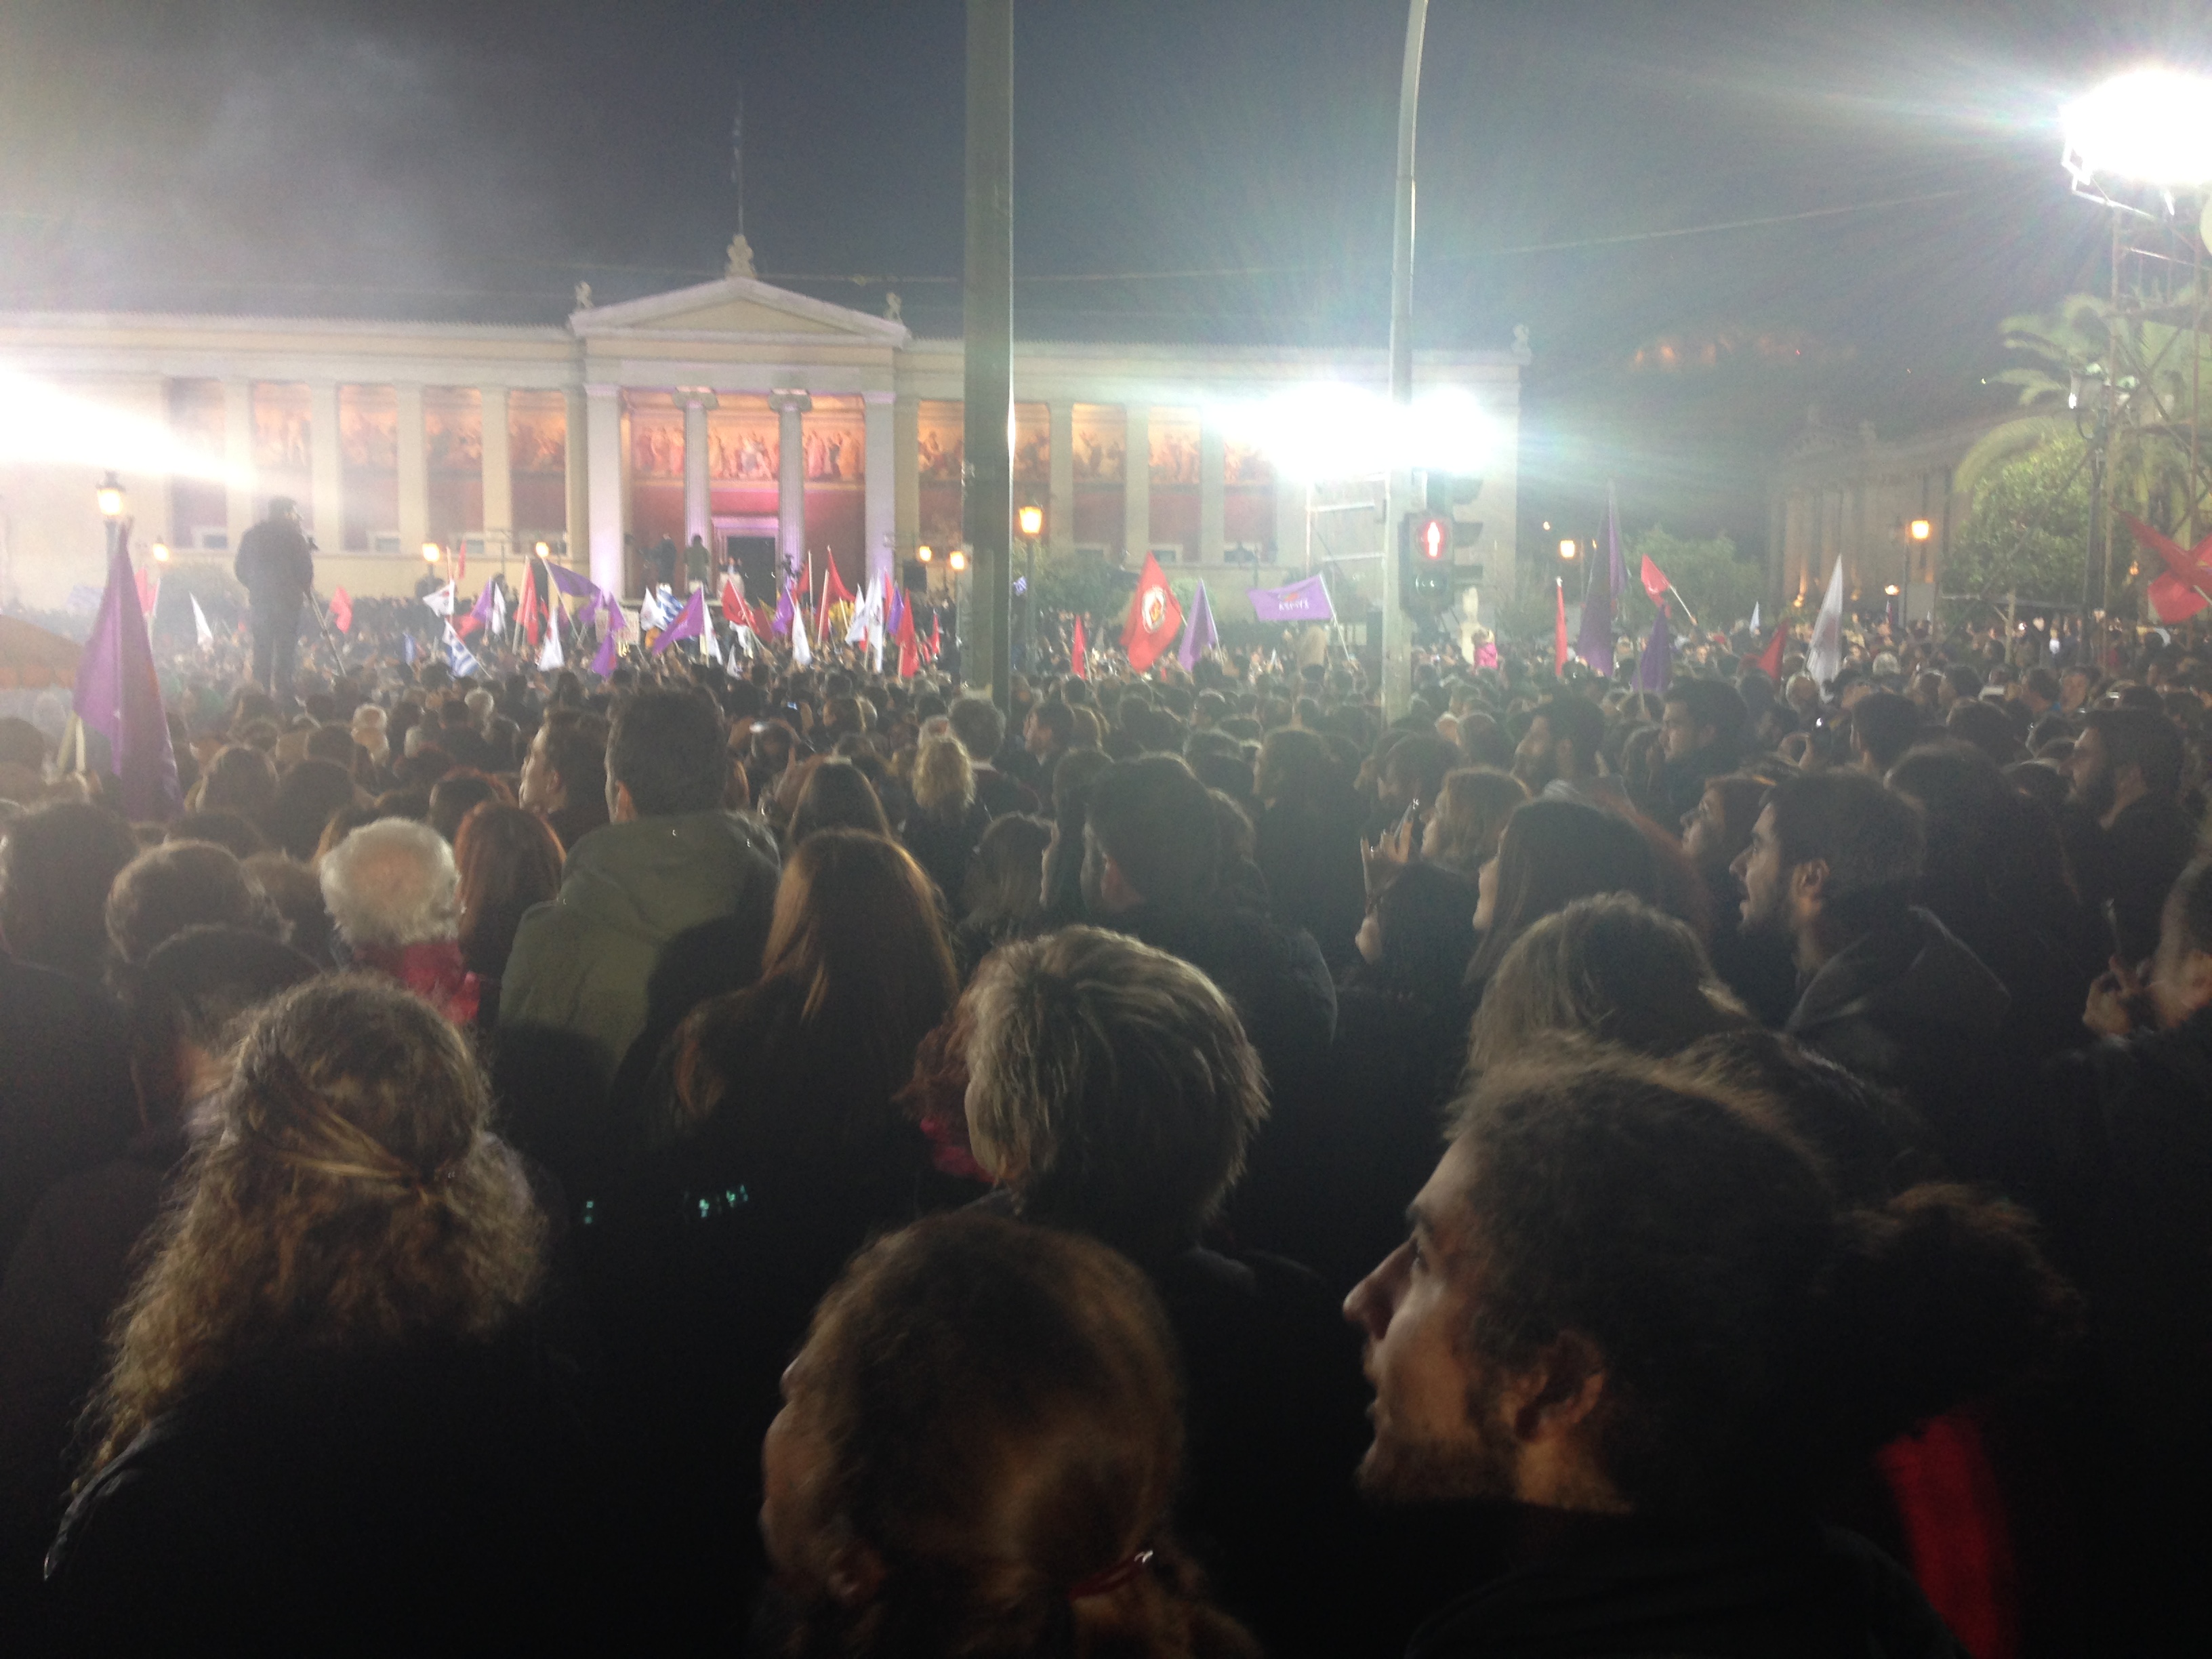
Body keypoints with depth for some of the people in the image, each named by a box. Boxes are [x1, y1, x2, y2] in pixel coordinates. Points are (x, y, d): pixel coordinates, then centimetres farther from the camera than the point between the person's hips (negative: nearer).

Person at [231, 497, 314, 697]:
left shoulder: (251, 535, 9)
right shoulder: (293, 535, -5)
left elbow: (239, 568, 11)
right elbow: (305, 566, -7)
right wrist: (306, 588, 10)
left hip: (260, 599, 4)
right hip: (287, 598, -4)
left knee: (262, 649, 8)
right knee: (286, 649, -3)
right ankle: (283, 690, -9)